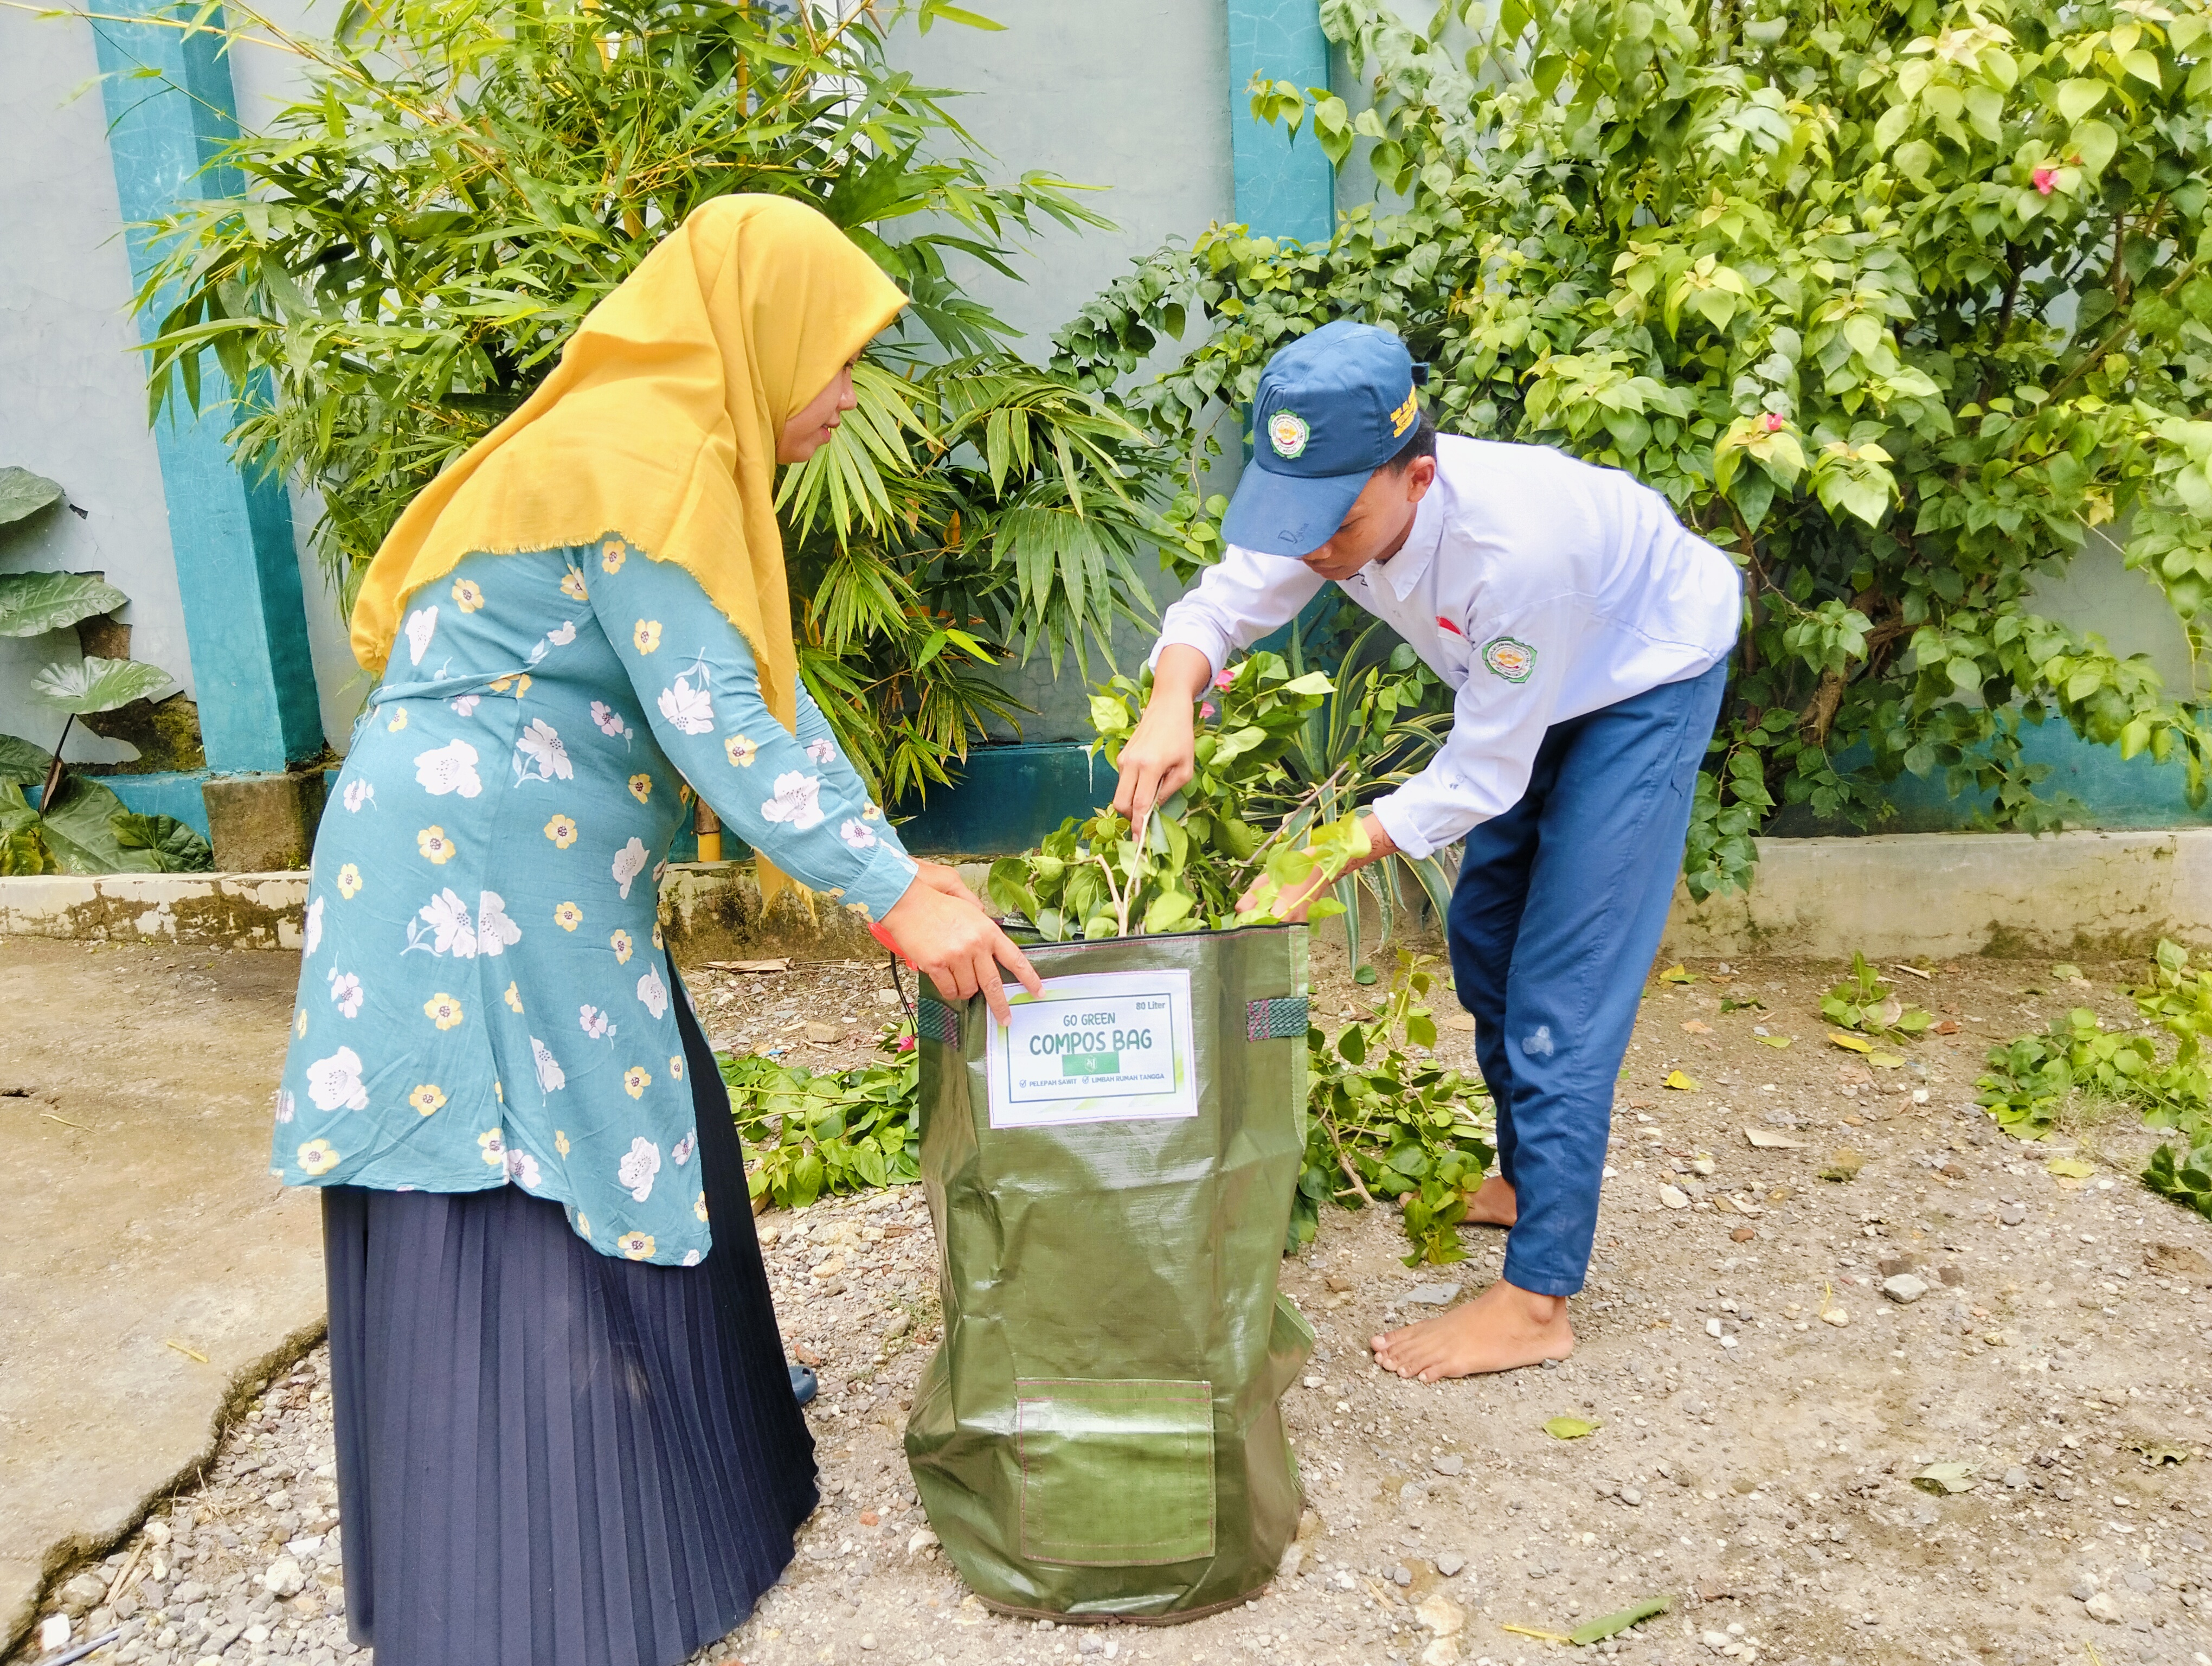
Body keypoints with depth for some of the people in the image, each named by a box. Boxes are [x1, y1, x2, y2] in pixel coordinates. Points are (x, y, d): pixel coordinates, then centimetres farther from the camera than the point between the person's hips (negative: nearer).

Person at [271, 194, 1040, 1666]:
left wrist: (891, 859, 9)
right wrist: (892, 896, -20)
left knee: (633, 1161, 17)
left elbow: (766, 691, 14)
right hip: (477, 874, -10)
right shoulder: (646, 458, -17)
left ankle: (679, 1469, 35)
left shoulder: (686, 452, 14)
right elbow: (713, 722, -23)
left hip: (547, 876, 10)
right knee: (512, 1235, -2)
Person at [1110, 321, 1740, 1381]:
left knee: (1563, 982, -13)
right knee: (1483, 935, 15)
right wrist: (1170, 708, -36)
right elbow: (1219, 606, -15)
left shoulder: (1515, 546, -42)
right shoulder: (1334, 503, -23)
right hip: (1536, 688, 8)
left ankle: (1537, 1299, -5)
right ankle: (1528, 1183, 35)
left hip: (1649, 678, -8)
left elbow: (1485, 773, -33)